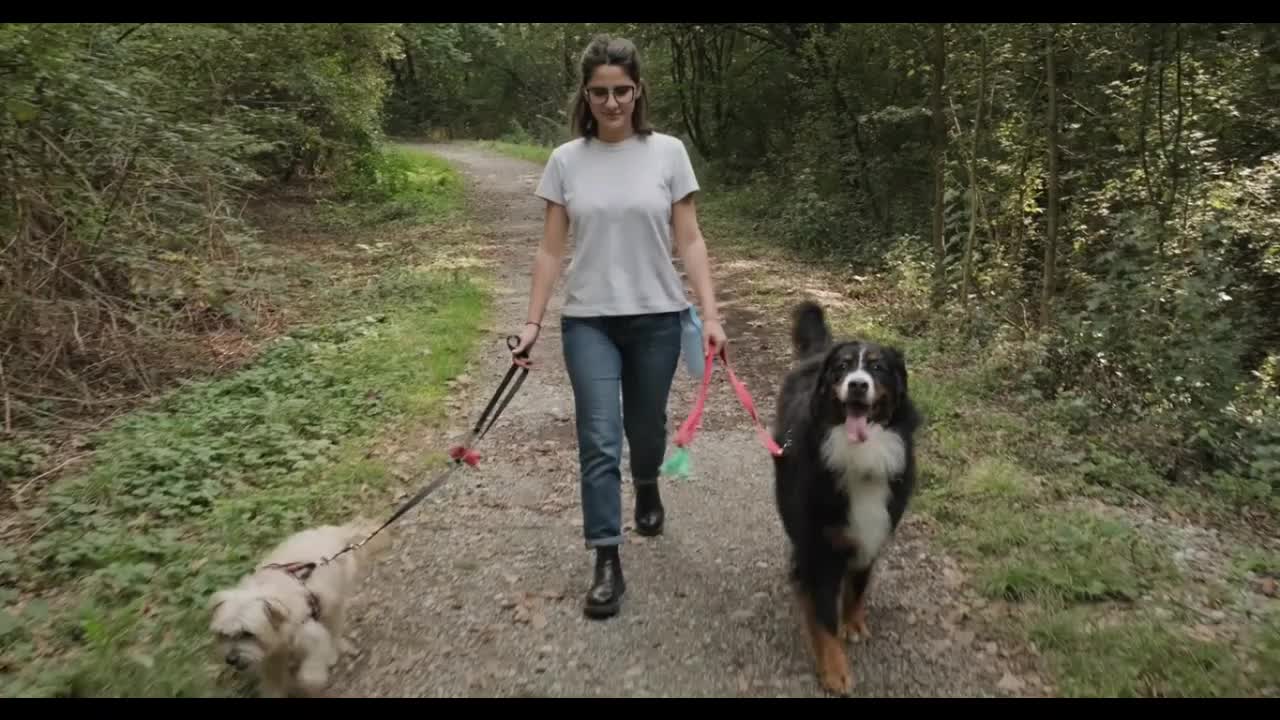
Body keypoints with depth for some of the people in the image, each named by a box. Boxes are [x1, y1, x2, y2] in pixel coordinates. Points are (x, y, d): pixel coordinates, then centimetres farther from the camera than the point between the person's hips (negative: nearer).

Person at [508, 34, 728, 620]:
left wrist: (710, 314, -10)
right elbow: (550, 251, 2)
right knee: (599, 441, -5)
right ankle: (607, 563, 3)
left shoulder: (667, 152, -2)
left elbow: (689, 242, -2)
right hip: (588, 321, 0)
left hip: (657, 318, 0)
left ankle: (647, 489, 49)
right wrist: (532, 323, -4)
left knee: (646, 428, 16)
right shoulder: (566, 161, 0)